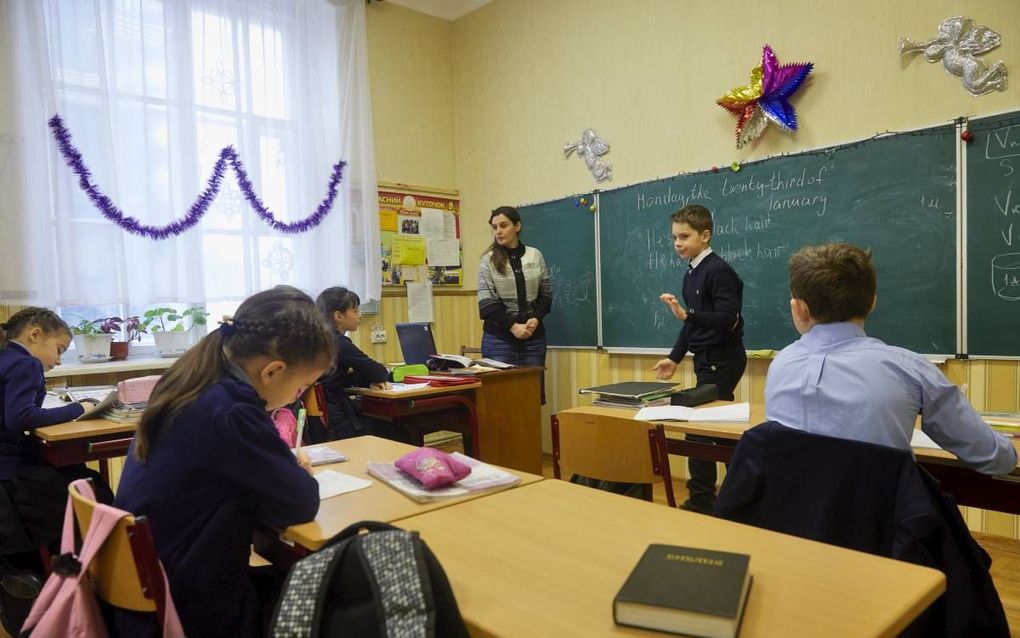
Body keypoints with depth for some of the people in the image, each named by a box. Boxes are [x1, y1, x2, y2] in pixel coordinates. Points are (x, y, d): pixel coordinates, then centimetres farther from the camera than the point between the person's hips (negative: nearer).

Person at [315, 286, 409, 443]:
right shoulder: (339, 344, -19)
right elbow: (380, 373, -15)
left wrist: (370, 381, -1)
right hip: (334, 425, -9)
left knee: (395, 426, 18)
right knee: (401, 436, 3)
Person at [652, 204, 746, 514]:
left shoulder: (718, 270, -16)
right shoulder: (691, 273, 11)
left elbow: (728, 318, -25)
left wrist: (686, 314, -37)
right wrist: (675, 357, 15)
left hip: (722, 359, -9)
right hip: (707, 359, 9)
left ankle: (701, 500, 4)